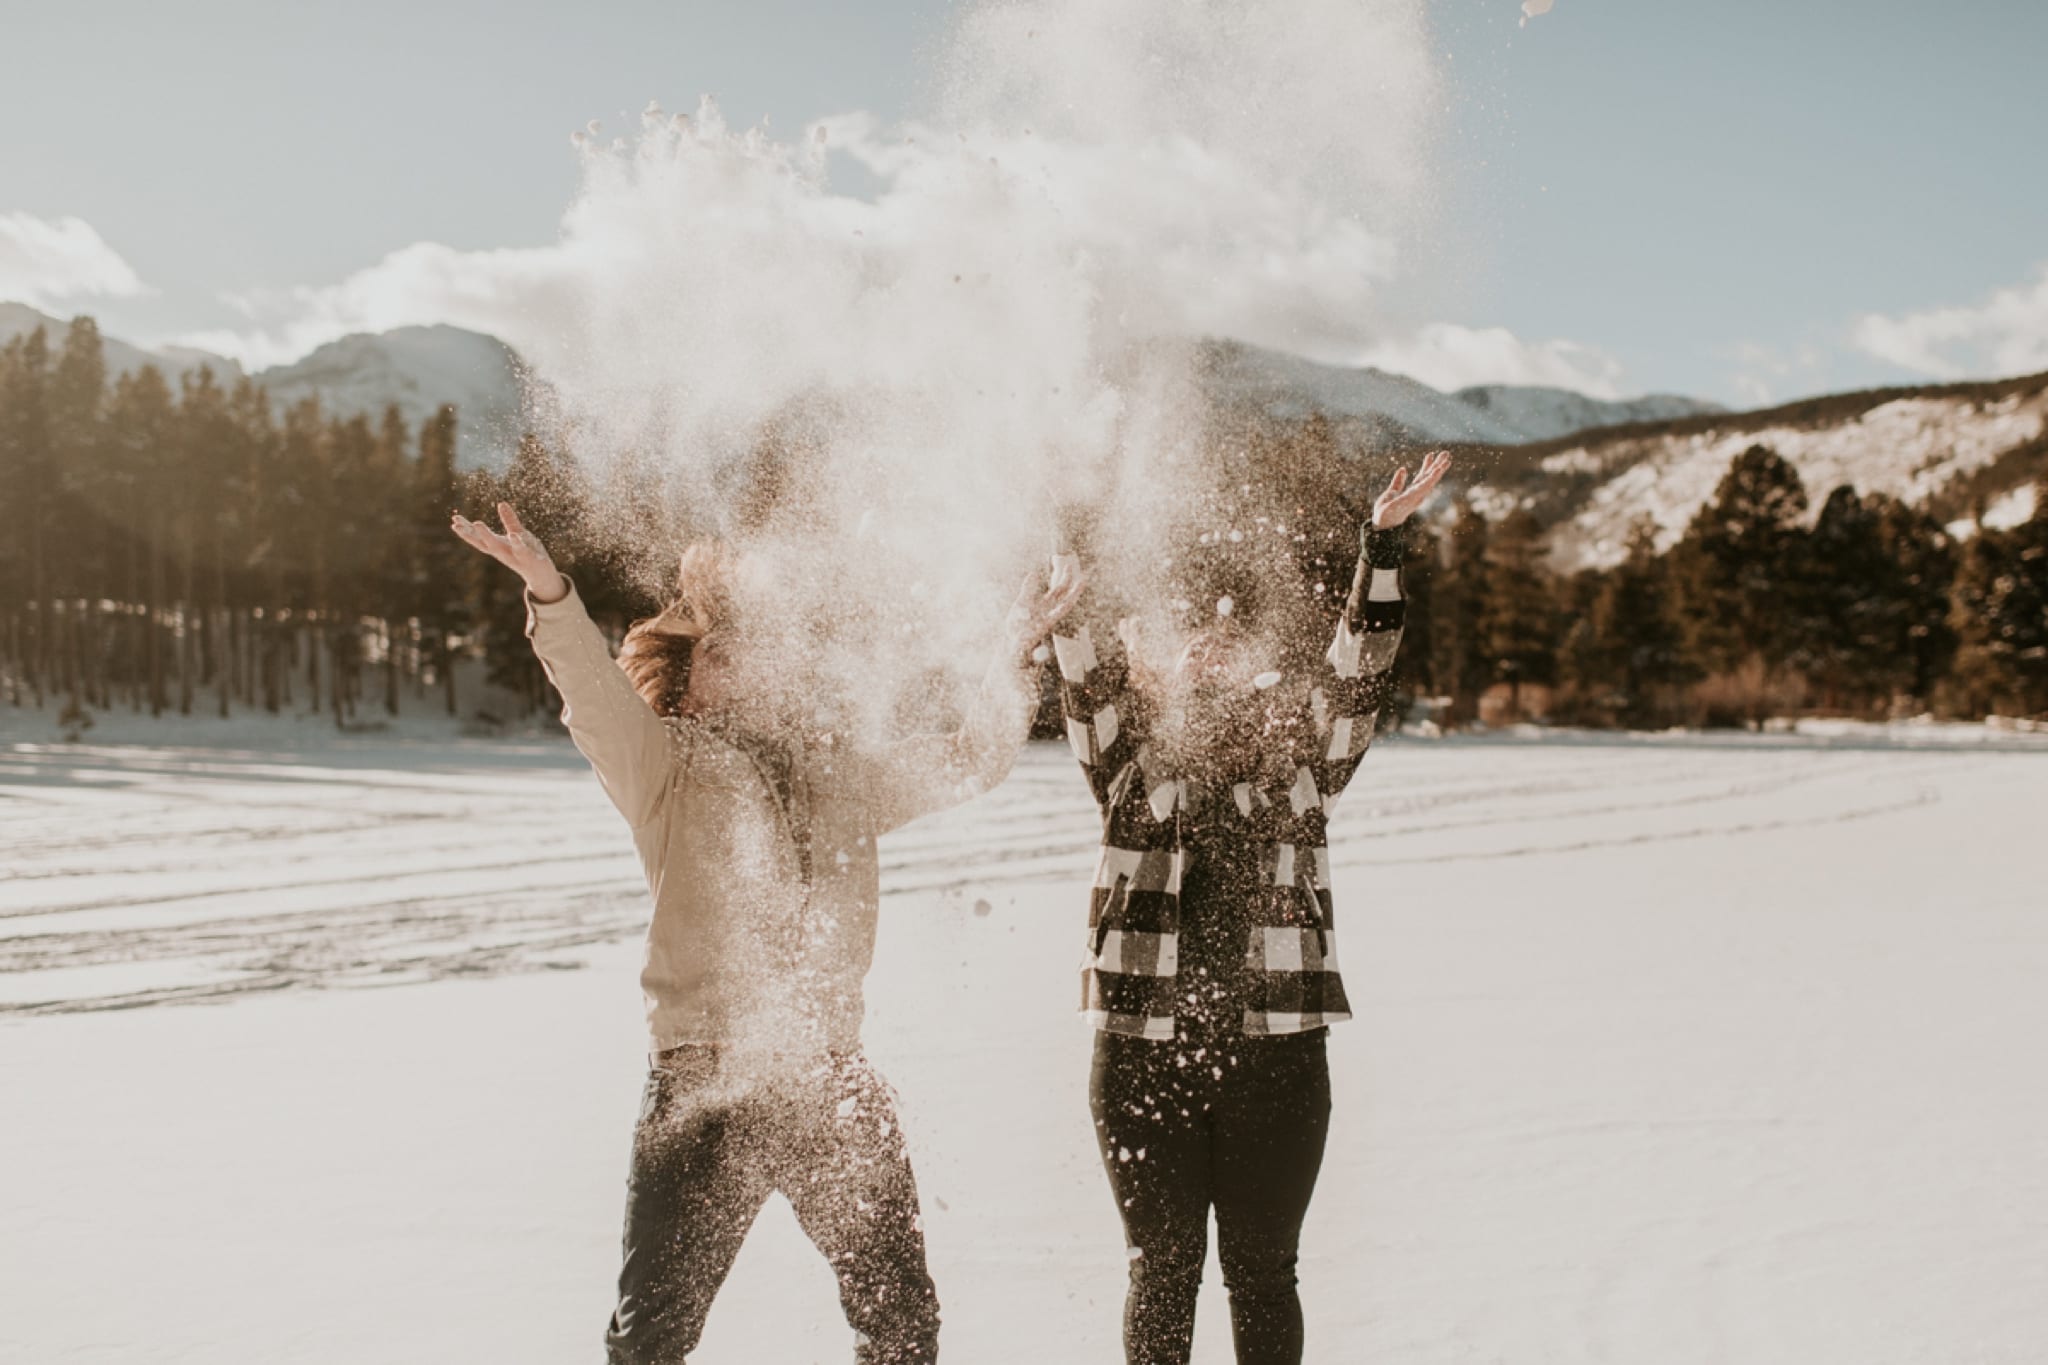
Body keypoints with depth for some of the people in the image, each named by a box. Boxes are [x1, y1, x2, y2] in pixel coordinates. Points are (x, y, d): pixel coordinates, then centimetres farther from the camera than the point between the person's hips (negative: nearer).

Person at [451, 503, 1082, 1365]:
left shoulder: (838, 778, 16)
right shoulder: (667, 770, 2)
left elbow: (970, 761, 22)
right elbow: (597, 698, -17)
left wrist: (1014, 653, 11)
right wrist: (549, 593, -34)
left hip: (834, 1089, 4)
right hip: (706, 1089, -4)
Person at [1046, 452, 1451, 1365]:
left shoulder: (1300, 757, 9)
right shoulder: (1133, 757, 8)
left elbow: (1358, 664, -1)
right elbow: (1087, 672, -4)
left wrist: (1383, 539, -12)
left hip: (1277, 1056, 0)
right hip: (1142, 1054, 0)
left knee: (1261, 1271, 10)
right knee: (1161, 1270, 8)